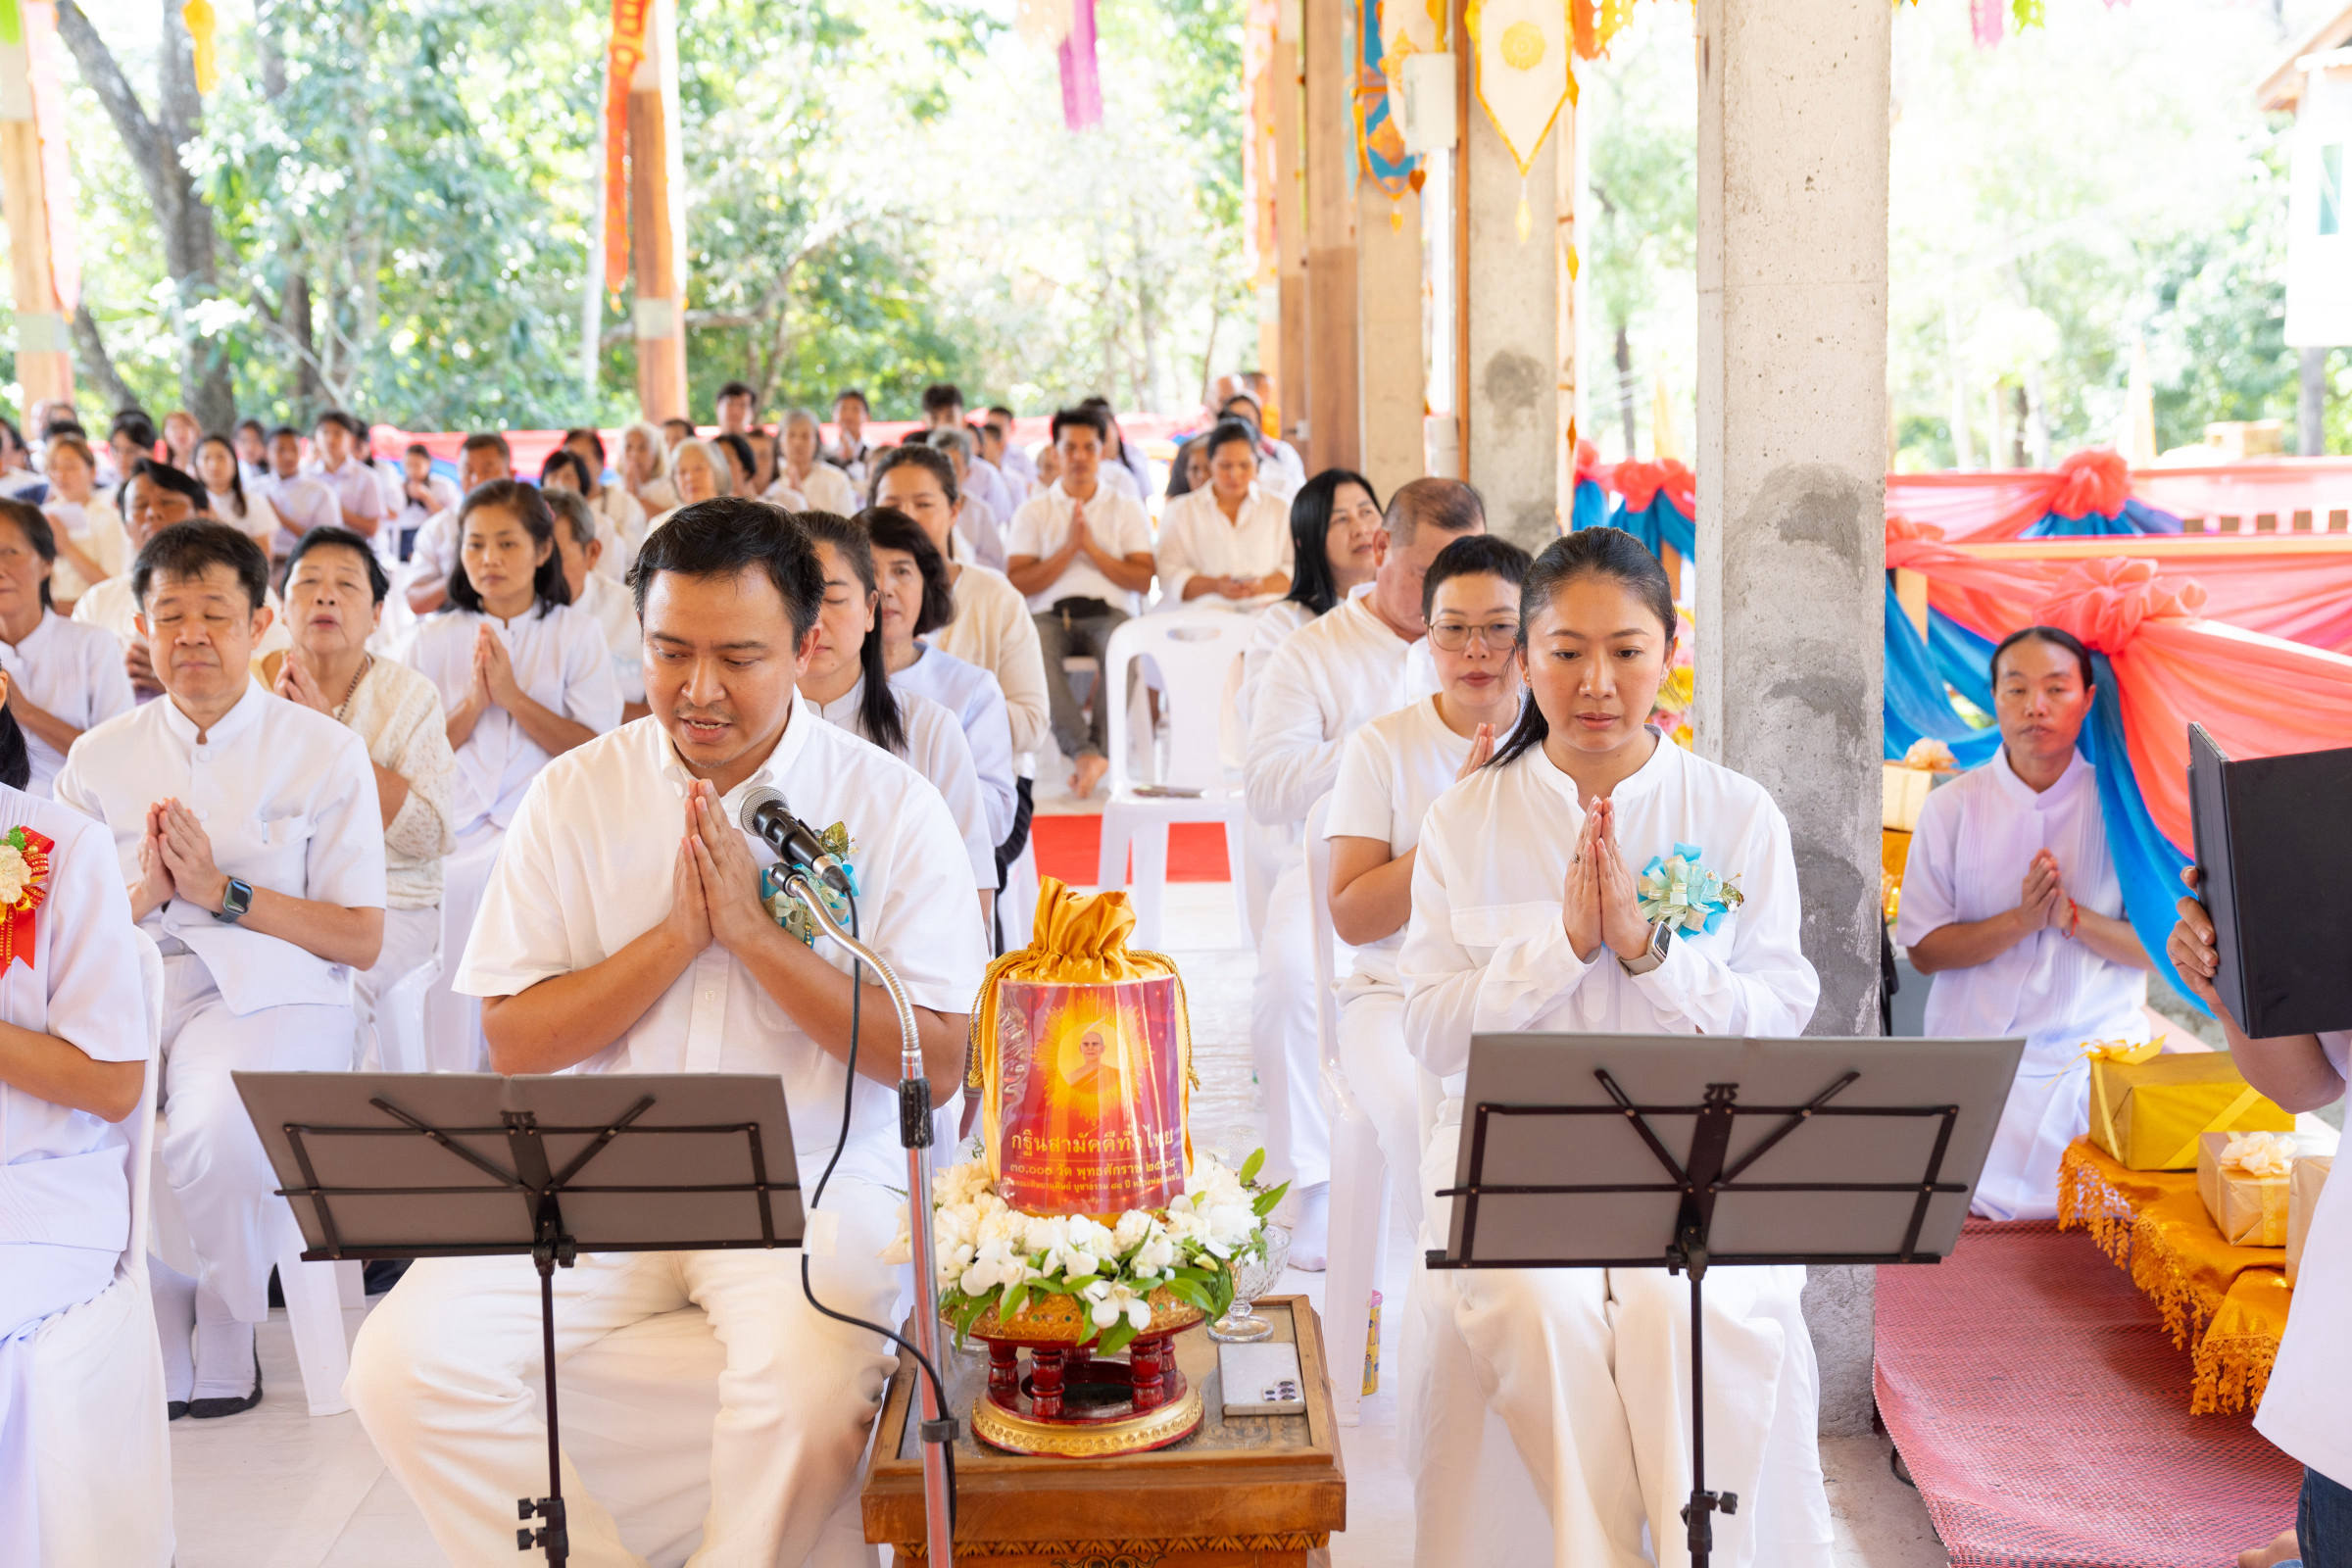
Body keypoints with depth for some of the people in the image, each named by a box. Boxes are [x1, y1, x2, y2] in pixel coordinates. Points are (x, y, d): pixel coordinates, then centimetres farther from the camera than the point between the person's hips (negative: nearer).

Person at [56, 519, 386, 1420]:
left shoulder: (324, 753, 4)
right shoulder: (99, 758, 14)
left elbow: (362, 940, 0)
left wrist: (221, 890, -9)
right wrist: (144, 892, -7)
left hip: (269, 990, -3)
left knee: (215, 1128, -34)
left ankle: (226, 1337, -6)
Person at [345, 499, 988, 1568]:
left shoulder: (890, 806, -2)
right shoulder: (575, 795, 4)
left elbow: (938, 1062, -8)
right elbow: (513, 1042, 1)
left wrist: (753, 931, -14)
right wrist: (677, 934, -11)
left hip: (810, 1181, -2)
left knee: (813, 1389, -32)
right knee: (402, 1365, -18)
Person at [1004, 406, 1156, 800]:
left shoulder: (1126, 510, 18)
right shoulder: (1033, 513, 17)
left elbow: (1144, 579, 5)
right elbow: (1017, 583, 4)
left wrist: (1092, 548, -4)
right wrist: (1068, 548, -4)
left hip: (1108, 612, 0)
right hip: (1049, 615, 0)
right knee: (1031, 648, -37)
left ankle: (1099, 747, -33)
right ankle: (1086, 752, -42)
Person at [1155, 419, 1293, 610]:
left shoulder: (1280, 510, 21)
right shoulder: (1180, 511, 17)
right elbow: (1169, 577, 5)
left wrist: (1263, 585, -10)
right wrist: (1214, 586, -13)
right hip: (1207, 613, -2)